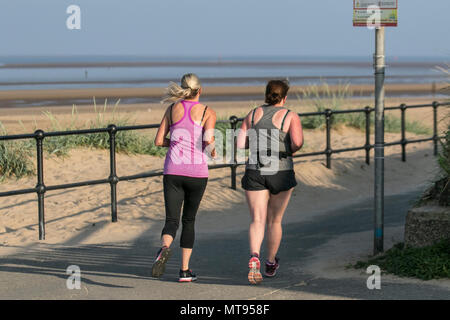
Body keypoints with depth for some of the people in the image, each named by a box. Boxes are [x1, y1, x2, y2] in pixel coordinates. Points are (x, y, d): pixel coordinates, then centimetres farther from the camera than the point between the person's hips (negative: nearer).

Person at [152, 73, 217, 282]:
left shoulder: (173, 109, 6)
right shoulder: (207, 113, -2)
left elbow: (158, 141, 6)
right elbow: (208, 139, -17)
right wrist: (212, 150, 5)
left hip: (173, 171, 1)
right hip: (197, 172, -1)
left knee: (171, 220, 0)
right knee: (189, 220, 15)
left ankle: (164, 249, -34)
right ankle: (185, 270, 15)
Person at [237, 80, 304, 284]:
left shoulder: (253, 114, 7)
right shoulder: (290, 117, -2)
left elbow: (240, 144, 2)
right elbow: (298, 142, -18)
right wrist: (290, 150, 4)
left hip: (255, 174, 1)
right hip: (281, 174, -1)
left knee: (257, 221, -2)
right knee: (275, 221, 17)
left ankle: (254, 258, -29)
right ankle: (271, 264, 30)